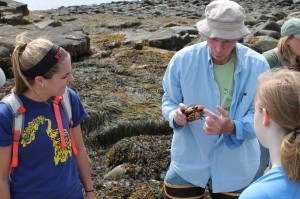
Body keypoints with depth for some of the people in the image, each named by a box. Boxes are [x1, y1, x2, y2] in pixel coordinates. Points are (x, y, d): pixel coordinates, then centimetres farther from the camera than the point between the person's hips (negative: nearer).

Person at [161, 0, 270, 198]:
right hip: (188, 161, 0)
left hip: (236, 165, 1)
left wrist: (232, 128, -35)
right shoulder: (182, 59, -15)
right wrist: (176, 115, -27)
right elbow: (168, 101, -3)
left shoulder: (258, 66, -15)